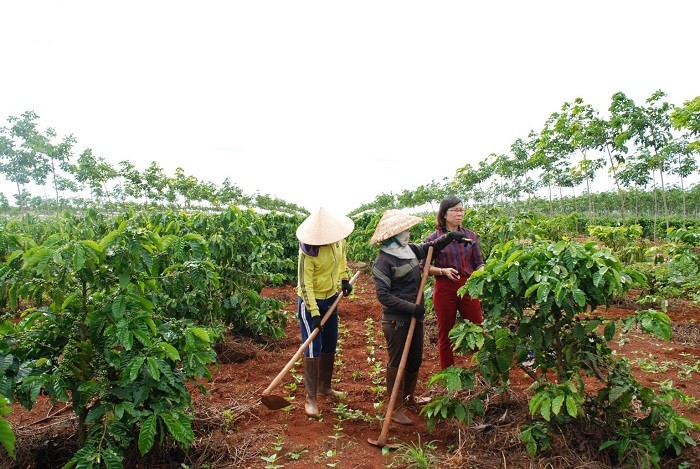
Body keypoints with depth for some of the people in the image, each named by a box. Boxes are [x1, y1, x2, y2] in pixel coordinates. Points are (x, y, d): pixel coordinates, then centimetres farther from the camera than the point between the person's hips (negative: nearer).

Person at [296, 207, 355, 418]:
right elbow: (305, 284, -25)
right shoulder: (308, 250, -27)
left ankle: (324, 386, 33)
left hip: (331, 298, 7)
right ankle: (310, 398, 5)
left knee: (330, 346, 16)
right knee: (313, 349, -5)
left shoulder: (338, 239, -9)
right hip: (310, 301, -6)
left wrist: (344, 278, 8)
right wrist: (314, 313, -27)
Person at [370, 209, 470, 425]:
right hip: (396, 320, -8)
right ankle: (395, 408, 16)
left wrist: (449, 237, 8)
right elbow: (383, 295, -22)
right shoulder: (383, 261, -19)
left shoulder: (410, 249, 3)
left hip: (415, 316, 8)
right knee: (396, 363, 3)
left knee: (415, 359, 20)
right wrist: (410, 307, -26)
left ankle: (409, 396, 41)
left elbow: (430, 247, 22)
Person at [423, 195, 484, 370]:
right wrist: (443, 271, -17)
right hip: (445, 289, -2)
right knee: (445, 335, 10)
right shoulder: (433, 238, -4)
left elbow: (479, 262, 9)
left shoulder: (470, 235, 5)